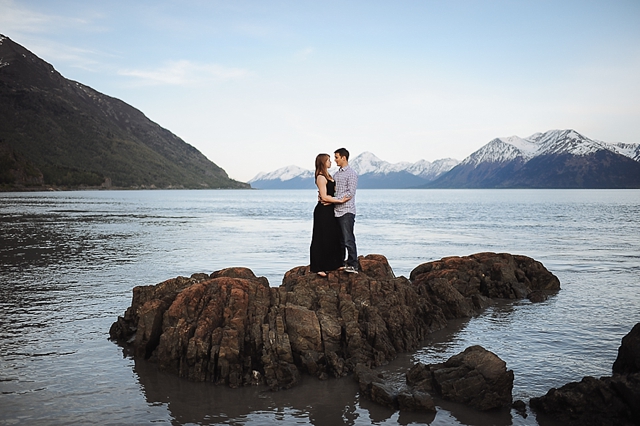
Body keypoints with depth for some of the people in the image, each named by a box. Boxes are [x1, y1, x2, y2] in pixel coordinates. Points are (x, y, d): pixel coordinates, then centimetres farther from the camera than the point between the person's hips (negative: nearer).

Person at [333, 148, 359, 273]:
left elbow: (350, 193, -14)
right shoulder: (336, 174, 18)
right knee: (340, 240, 10)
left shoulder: (351, 173, -6)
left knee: (348, 239, -9)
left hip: (346, 211, -8)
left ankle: (353, 265, -6)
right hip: (336, 211, 8)